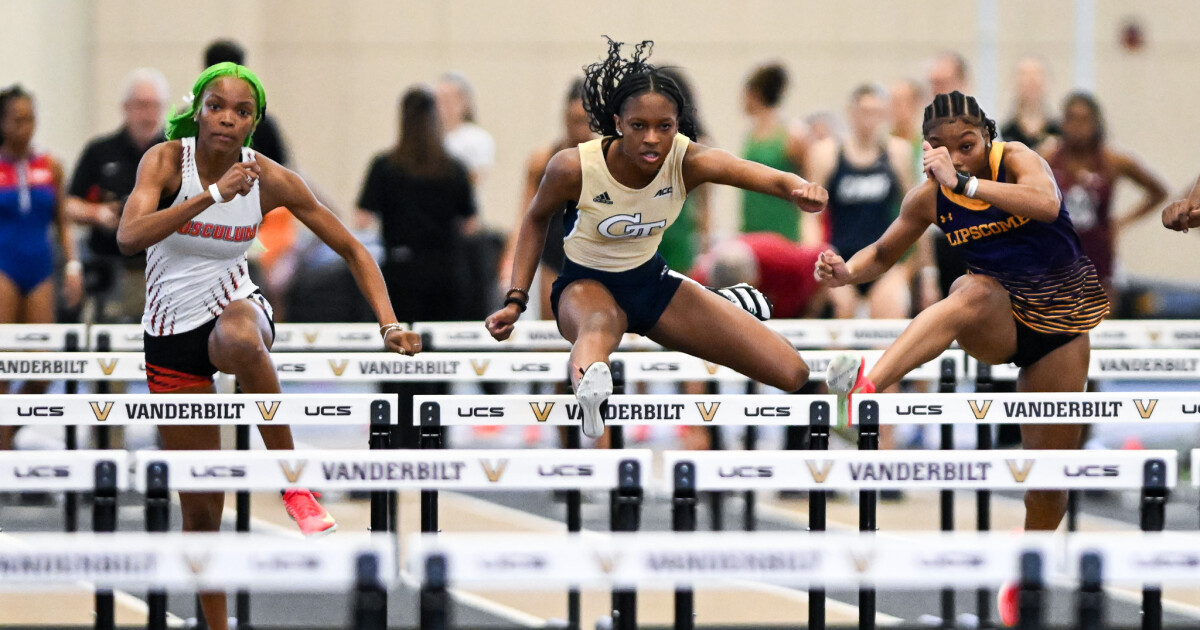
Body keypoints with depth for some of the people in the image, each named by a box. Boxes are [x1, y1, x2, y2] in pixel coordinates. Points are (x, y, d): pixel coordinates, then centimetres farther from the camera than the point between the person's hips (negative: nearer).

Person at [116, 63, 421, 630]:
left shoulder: (270, 179, -8)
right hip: (172, 333, 1)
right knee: (200, 505, 1)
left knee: (240, 341, -42)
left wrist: (389, 324, -12)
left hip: (232, 306, -1)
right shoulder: (167, 159, -13)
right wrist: (213, 194, -36)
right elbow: (128, 237, -30)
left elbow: (351, 249, 0)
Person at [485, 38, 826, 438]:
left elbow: (772, 179, -39)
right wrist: (515, 301, -10)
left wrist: (801, 191, -64)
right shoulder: (575, 168, -25)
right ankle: (589, 387, -80)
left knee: (791, 374, -3)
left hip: (651, 281, 4)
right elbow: (536, 219, -3)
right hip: (587, 283, -4)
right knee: (600, 325, -45)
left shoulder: (688, 161, -23)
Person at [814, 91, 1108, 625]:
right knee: (973, 293, -38)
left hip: (1059, 319, 0)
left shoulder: (1016, 160, -16)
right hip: (998, 321, 0)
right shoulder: (930, 197, -7)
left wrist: (964, 182, -42)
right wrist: (847, 272, -16)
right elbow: (884, 253, 7)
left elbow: (1046, 205, -37)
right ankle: (867, 386, -63)